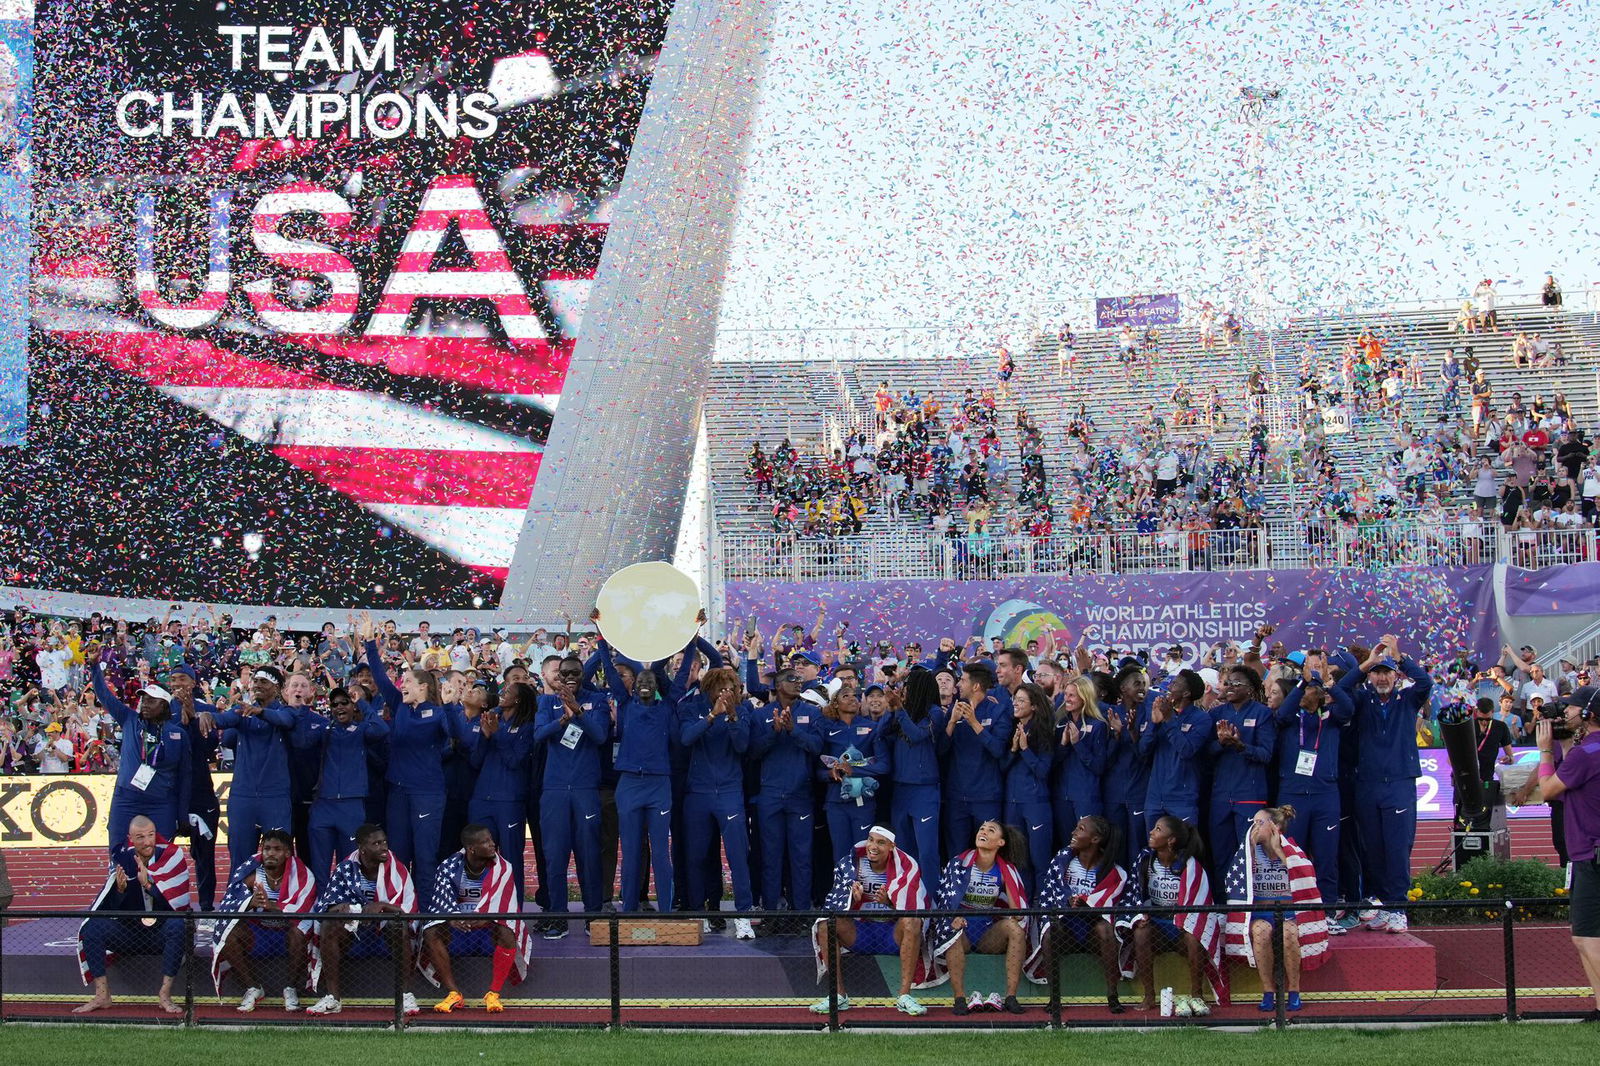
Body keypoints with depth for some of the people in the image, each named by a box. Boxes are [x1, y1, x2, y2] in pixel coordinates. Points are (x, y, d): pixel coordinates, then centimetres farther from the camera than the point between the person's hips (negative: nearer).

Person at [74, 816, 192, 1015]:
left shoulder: (172, 855, -10)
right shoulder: (122, 858, -2)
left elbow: (177, 904, -19)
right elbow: (112, 909, -2)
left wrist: (149, 884, -29)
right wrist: (120, 889, -23)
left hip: (161, 932, -3)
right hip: (130, 932, 3)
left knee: (177, 927, -35)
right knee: (91, 928, -18)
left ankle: (165, 995, -31)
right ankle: (102, 995, -16)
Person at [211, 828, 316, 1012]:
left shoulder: (302, 876, -11)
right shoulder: (250, 874, -6)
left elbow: (301, 912, -25)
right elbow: (227, 906, -15)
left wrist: (271, 905, -40)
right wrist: (250, 903, -37)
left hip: (287, 935, -2)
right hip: (257, 933, 2)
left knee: (298, 932, -36)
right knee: (228, 933, -26)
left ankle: (292, 988, -15)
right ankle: (253, 988, -10)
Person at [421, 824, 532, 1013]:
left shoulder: (502, 868, -9)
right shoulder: (449, 867, -5)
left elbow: (505, 906, -19)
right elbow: (441, 900, -13)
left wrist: (485, 920, -40)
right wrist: (453, 919, -36)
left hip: (490, 930, -2)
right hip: (459, 928, 2)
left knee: (506, 933, -36)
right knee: (431, 933, -27)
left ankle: (493, 994, -28)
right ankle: (454, 994, -22)